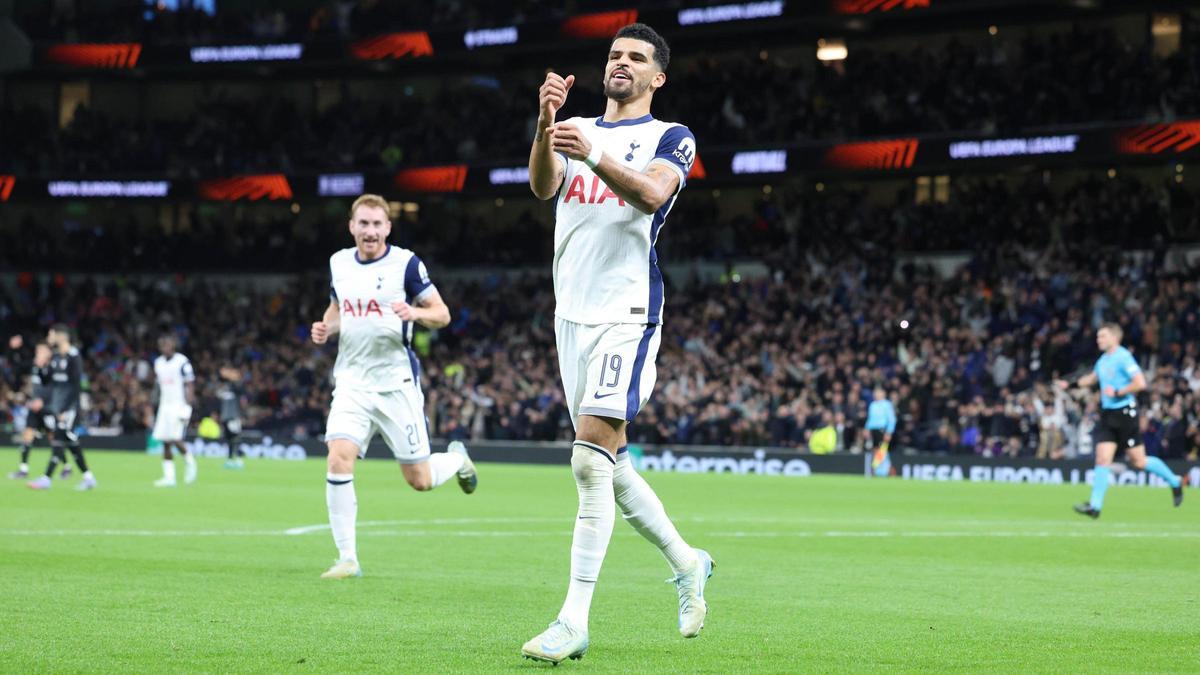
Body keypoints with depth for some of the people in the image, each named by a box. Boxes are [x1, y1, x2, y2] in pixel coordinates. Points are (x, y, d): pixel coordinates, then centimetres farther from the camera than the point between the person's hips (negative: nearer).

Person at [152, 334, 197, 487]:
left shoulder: (182, 362, -9)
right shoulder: (158, 363, 11)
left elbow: (190, 385, -10)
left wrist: (187, 406, -17)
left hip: (179, 405, -6)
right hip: (165, 405, 6)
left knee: (175, 439, -15)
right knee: (165, 442, 1)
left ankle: (189, 461, 11)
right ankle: (169, 477, 4)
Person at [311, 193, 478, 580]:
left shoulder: (406, 263, -7)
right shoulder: (339, 263, 7)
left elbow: (442, 314, -4)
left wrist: (415, 313, -25)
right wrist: (325, 328, 1)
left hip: (396, 383, -3)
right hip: (351, 381, 3)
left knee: (420, 480, 2)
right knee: (338, 459, -18)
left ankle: (457, 458, 38)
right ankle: (347, 559, -10)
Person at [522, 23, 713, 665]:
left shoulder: (670, 138, 3)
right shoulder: (576, 130, 17)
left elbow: (652, 193, -20)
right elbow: (542, 185, -4)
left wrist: (595, 156, -37)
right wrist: (545, 125, -24)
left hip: (625, 313, -6)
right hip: (572, 314, 7)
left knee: (591, 460, -16)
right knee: (608, 463, 12)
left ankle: (574, 622, -18)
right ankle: (686, 562, 32)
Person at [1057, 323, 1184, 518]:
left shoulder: (1123, 357, -14)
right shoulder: (1103, 360, 12)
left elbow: (1140, 383, -22)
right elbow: (1092, 378, 31)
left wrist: (1117, 392, -20)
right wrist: (1071, 385, 20)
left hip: (1125, 413, -7)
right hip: (1107, 414, 7)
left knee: (1138, 461, 0)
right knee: (1102, 459, -3)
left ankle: (1175, 482, 21)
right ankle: (1095, 506, -7)